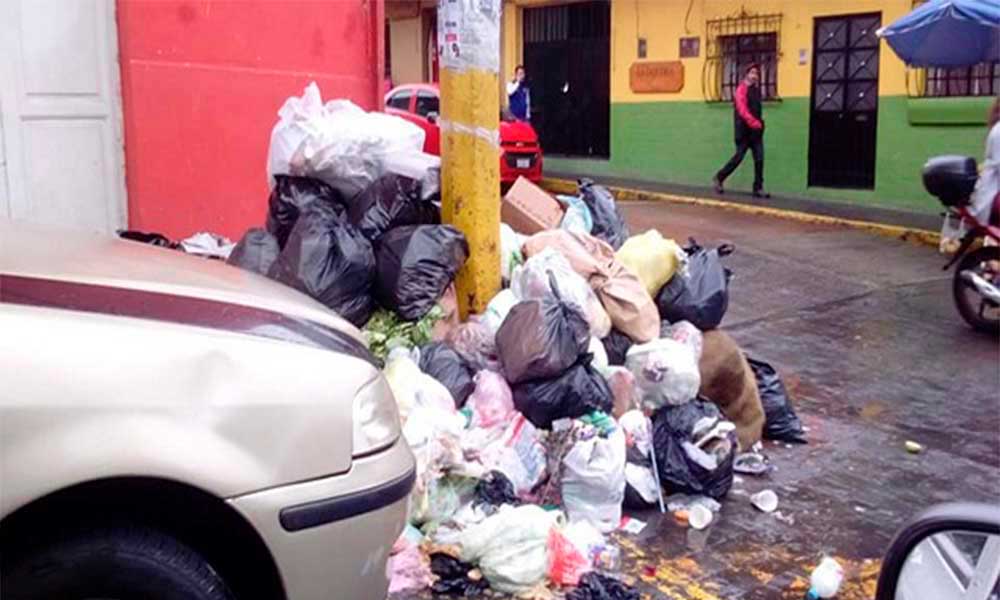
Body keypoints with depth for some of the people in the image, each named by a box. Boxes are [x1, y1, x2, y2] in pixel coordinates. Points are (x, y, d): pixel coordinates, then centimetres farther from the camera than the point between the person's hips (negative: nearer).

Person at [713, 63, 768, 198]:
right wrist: (754, 123, -29)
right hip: (744, 130, -7)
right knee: (739, 157, -2)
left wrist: (760, 122, 9)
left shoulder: (756, 89, 16)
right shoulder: (742, 89, -9)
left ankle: (758, 188, 2)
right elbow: (742, 110, -20)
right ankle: (719, 178, 17)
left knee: (759, 158, 0)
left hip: (756, 131, 7)